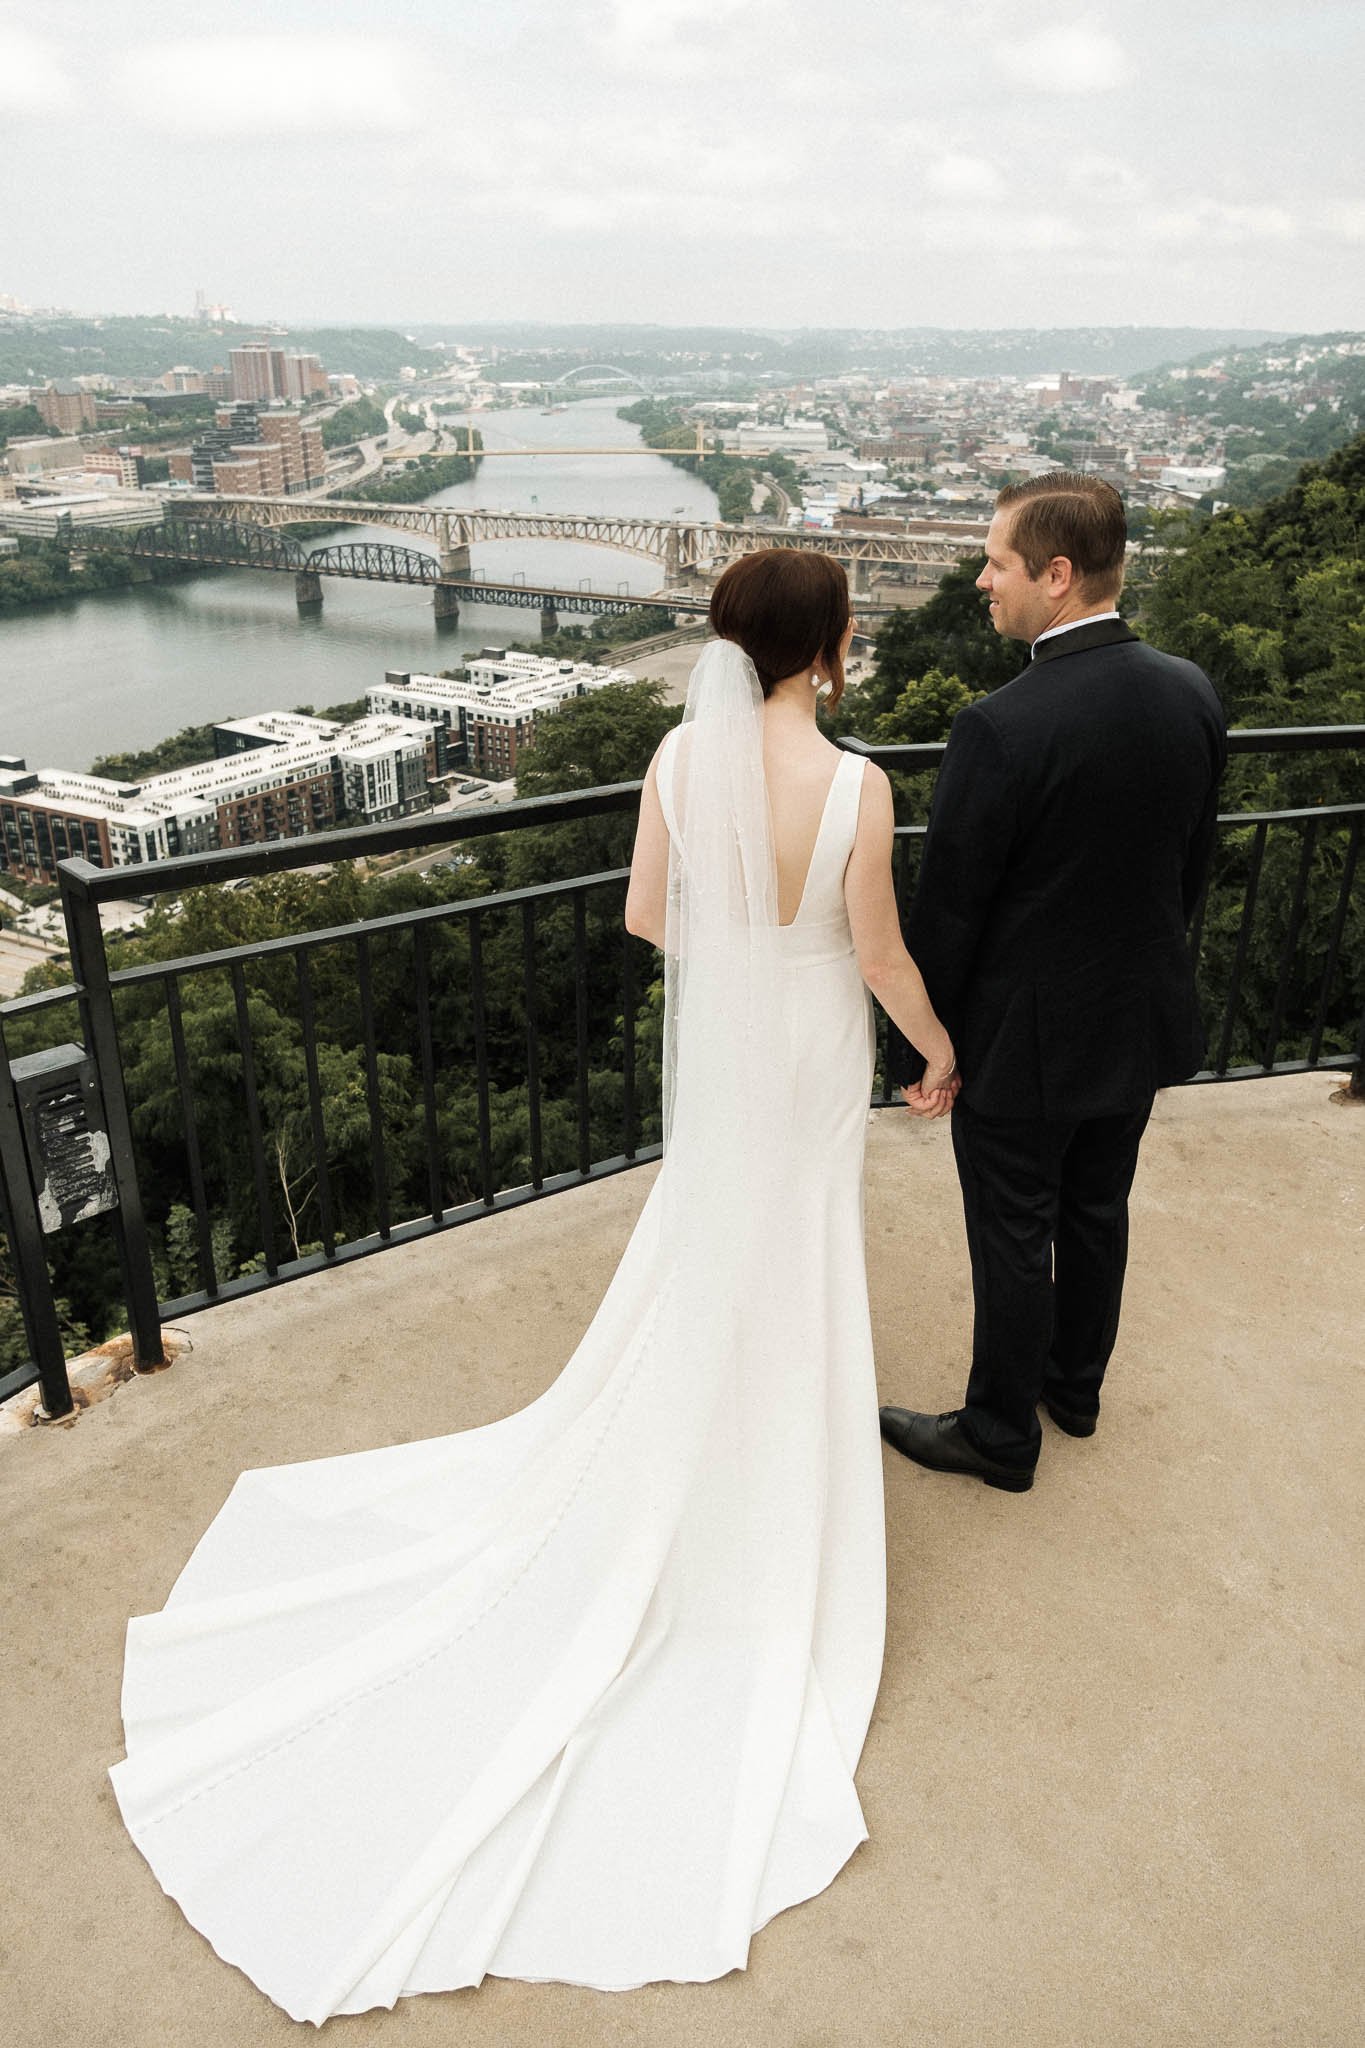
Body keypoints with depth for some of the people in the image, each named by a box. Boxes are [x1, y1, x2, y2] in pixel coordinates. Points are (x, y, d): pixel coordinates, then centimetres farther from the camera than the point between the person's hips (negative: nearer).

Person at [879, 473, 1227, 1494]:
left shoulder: (1003, 729, -27)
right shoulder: (1193, 693, -6)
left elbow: (946, 911, -20)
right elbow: (1193, 865, 6)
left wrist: (916, 1049, -8)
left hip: (1025, 1038, -7)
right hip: (1140, 1024, 7)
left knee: (1013, 1241, 11)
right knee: (1097, 1213, 24)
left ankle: (1002, 1435, 31)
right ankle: (1076, 1383, 46)